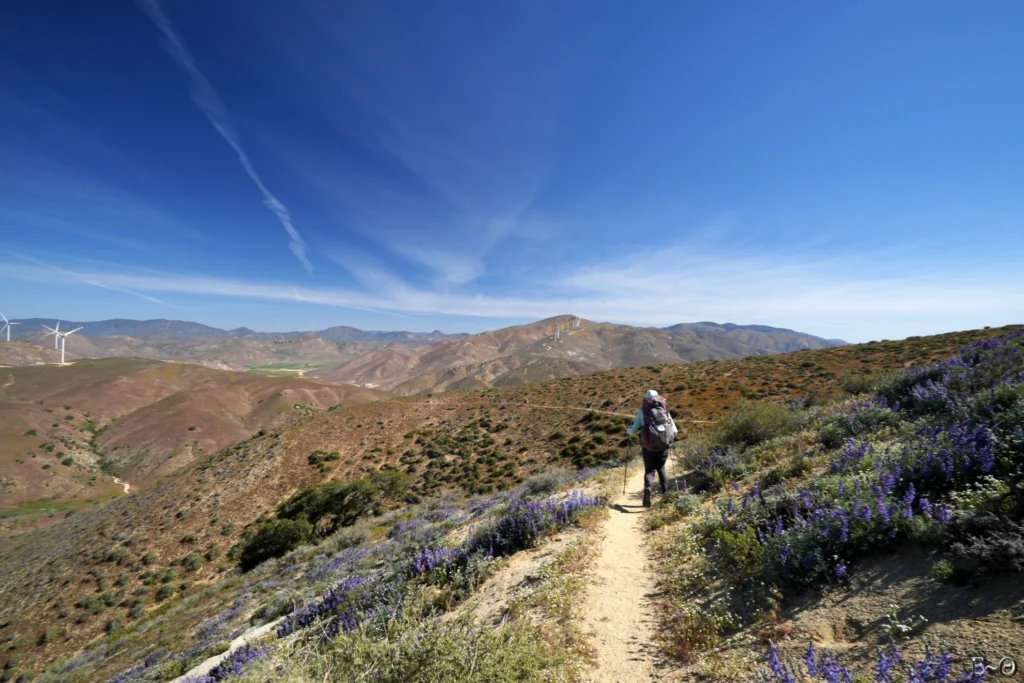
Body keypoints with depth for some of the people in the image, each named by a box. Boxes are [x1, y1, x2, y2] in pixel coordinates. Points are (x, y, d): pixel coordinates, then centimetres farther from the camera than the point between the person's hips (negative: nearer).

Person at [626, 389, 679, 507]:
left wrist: (628, 431, 24)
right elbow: (675, 431, 7)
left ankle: (648, 488, -19)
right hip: (664, 445, 2)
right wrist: (670, 436, 29)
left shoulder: (642, 412, 1)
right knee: (661, 468, 25)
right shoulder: (665, 411, 6)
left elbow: (633, 431, 1)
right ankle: (665, 491, 23)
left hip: (649, 447, -2)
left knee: (649, 470, 7)